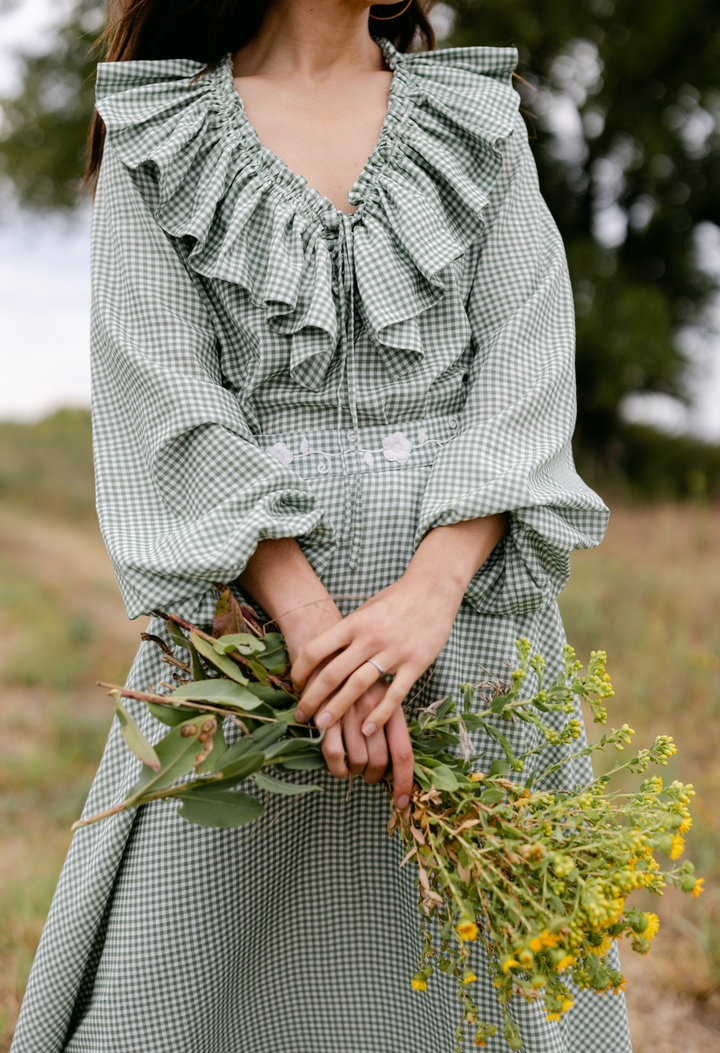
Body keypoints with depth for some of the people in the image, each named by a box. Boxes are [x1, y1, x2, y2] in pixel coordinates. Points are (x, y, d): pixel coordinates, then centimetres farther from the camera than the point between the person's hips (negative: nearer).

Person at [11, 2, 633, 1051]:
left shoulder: (482, 125, 10)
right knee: (186, 967, 4)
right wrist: (315, 623, -17)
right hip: (253, 601, -1)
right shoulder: (157, 139, 4)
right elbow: (172, 406, -6)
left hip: (470, 595, 2)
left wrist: (431, 592, -15)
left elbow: (526, 376, 0)